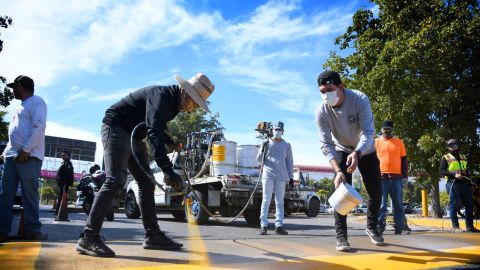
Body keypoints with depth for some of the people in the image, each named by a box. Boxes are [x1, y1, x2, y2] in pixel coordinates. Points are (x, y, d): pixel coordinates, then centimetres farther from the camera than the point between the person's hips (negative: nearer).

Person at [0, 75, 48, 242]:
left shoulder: (36, 101, 1)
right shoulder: (21, 106, 28)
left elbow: (38, 126, -13)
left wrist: (26, 150, -18)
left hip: (29, 156, -8)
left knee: (29, 195, -7)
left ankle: (33, 230, -2)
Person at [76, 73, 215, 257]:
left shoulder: (172, 102, 7)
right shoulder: (161, 96, -24)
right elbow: (154, 132, -39)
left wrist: (173, 143, 7)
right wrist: (167, 170, -47)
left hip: (134, 136, 10)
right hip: (116, 128, -10)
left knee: (147, 183, 5)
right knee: (115, 180, -24)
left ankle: (153, 235, 8)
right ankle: (89, 238, -22)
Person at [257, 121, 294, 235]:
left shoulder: (286, 145, 12)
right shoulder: (266, 143, 8)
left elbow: (289, 162, 15)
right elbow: (259, 159, 6)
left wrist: (291, 177, 9)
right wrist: (262, 150, -13)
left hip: (281, 177, 2)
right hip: (268, 175, -2)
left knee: (279, 201, 3)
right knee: (266, 200, -2)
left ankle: (279, 226, 3)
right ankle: (263, 225, -2)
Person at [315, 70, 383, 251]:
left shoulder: (360, 100, -31)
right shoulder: (321, 112, -27)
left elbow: (368, 131, -35)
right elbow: (326, 145, -27)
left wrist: (357, 154, -54)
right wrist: (338, 170, -41)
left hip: (365, 150, 0)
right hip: (342, 151, 0)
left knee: (376, 191, 3)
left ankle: (371, 227, 27)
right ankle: (341, 235, -5)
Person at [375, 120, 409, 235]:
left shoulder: (399, 142, 10)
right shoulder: (376, 142, 7)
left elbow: (403, 160, 12)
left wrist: (405, 176, 6)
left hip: (396, 177, 2)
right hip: (381, 177, -2)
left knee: (398, 204, 4)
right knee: (381, 204, 0)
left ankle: (399, 228, 8)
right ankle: (380, 227, 5)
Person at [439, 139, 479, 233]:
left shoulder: (463, 157, 22)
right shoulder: (445, 158, 4)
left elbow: (467, 170, 26)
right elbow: (442, 171, -6)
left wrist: (469, 183, 16)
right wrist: (454, 174, -19)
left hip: (464, 183, 6)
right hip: (452, 183, -6)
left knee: (469, 204, 6)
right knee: (453, 205, -6)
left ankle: (469, 226, 14)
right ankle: (455, 226, -2)